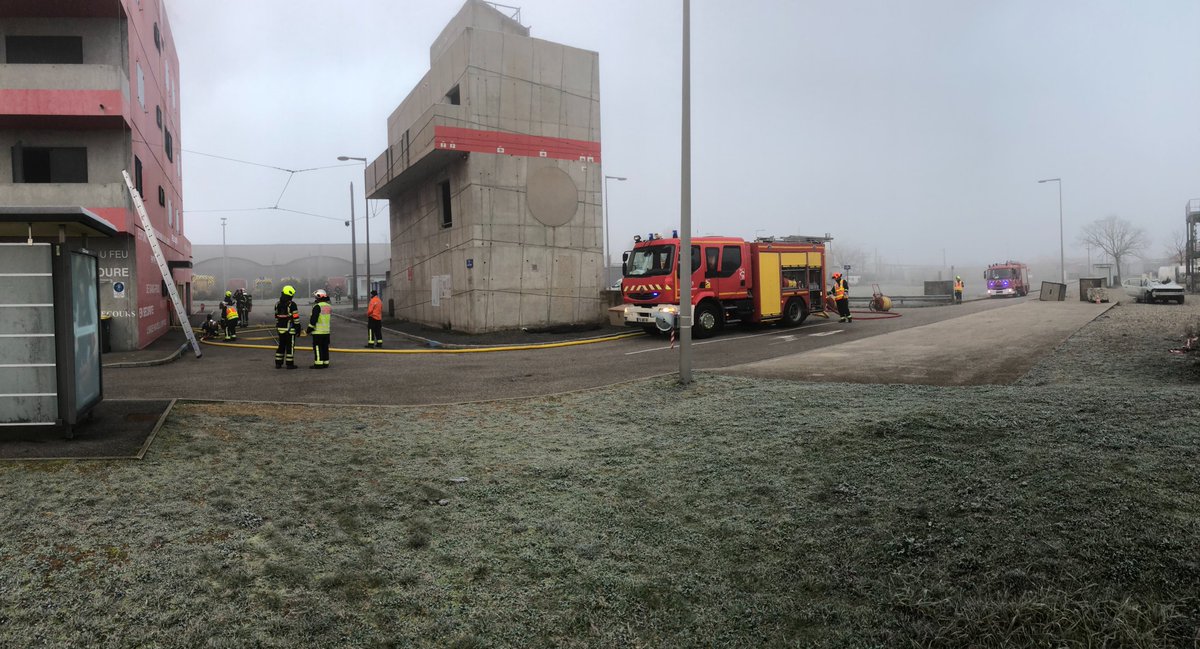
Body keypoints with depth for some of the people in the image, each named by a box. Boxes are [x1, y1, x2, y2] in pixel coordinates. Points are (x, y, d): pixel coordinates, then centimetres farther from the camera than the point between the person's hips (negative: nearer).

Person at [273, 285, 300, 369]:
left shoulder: (277, 304, 7)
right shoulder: (292, 305, -13)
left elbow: (276, 317, 13)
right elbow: (295, 317, -14)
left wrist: (277, 327, 22)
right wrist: (298, 327, -6)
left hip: (280, 328, 6)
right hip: (290, 329, -6)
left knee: (281, 346, 14)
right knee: (290, 346, -1)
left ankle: (278, 363, 16)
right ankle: (290, 364, 1)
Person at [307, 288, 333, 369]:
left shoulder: (317, 306, -15)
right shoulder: (329, 306, 11)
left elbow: (313, 319, -16)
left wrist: (309, 328, -9)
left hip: (318, 332, -8)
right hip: (326, 331, 8)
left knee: (318, 348, -3)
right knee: (325, 347, 12)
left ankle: (318, 364, -4)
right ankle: (325, 363, 15)